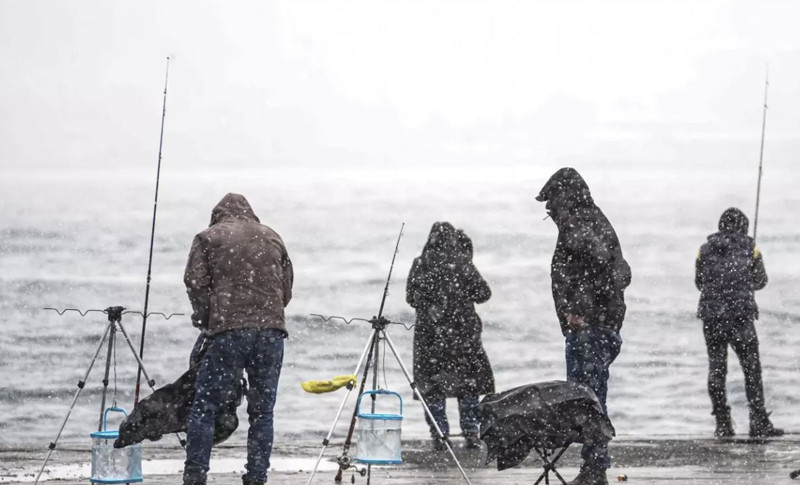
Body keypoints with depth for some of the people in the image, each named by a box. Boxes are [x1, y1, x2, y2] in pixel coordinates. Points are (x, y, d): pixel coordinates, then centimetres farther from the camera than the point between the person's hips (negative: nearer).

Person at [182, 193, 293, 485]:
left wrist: (204, 320, 11)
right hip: (272, 329, 3)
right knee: (262, 411, 9)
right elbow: (287, 287, 17)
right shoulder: (272, 238, 19)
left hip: (228, 330, -3)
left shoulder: (208, 238, 8)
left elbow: (196, 283, 0)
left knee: (204, 406, 2)